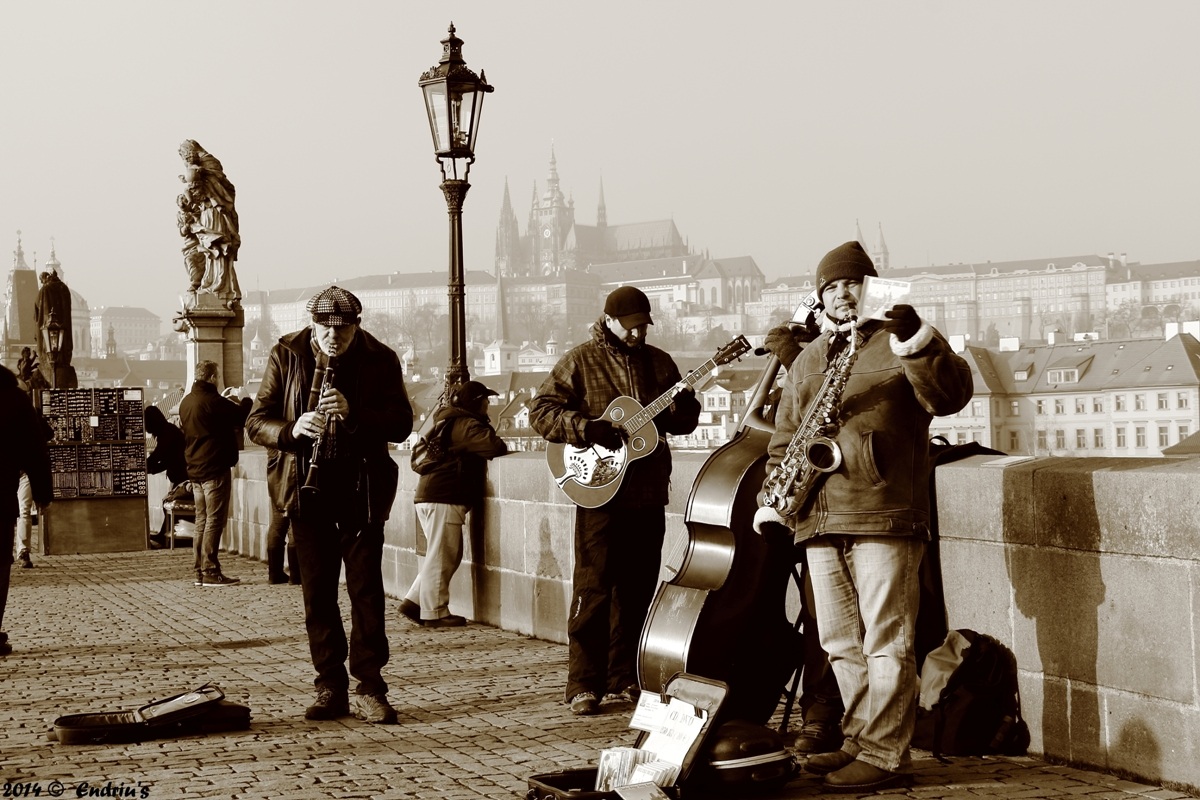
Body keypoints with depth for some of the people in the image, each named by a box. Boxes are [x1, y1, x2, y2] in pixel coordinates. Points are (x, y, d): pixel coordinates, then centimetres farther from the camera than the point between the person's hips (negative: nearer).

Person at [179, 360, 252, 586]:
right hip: (215, 468, -9)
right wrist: (244, 401, 6)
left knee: (201, 521, 13)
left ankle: (200, 571, 14)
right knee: (215, 520, -5)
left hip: (195, 469, 9)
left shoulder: (186, 402, 10)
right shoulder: (213, 401, -16)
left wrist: (226, 401, 20)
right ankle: (210, 572, -6)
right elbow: (242, 417, -13)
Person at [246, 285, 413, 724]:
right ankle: (330, 687, 13)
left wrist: (353, 413, -25)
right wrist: (292, 429, -20)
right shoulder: (286, 356, 1)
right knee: (317, 592, 5)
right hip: (308, 490, 2)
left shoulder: (380, 360, -2)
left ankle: (369, 690, 3)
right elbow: (256, 421, 1)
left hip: (362, 491, -2)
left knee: (366, 589, -2)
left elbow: (401, 423, -9)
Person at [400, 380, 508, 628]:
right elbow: (494, 446, -23)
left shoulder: (448, 420, 20)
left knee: (446, 556, 15)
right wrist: (503, 447, -2)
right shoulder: (465, 425, -12)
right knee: (441, 558, -5)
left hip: (432, 495, 10)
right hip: (444, 498, -10)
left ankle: (413, 601, 16)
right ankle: (435, 613, -1)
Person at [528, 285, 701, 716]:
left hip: (649, 491, 5)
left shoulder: (660, 362, 12)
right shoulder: (581, 361, -1)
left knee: (639, 588, 9)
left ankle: (625, 678, 19)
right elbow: (540, 409, -5)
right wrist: (586, 427, -19)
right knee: (594, 586, -6)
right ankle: (583, 685, -2)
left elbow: (682, 422, 16)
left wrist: (684, 407, -8)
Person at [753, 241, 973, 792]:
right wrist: (771, 496, 13)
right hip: (820, 519, 7)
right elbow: (785, 437, 24)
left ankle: (886, 756, -1)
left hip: (884, 516, -7)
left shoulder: (898, 340, 3)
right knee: (841, 643, 12)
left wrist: (917, 345, -27)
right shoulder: (807, 361, 22)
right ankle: (860, 741, 22)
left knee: (886, 641, -5)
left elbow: (951, 396, -13)